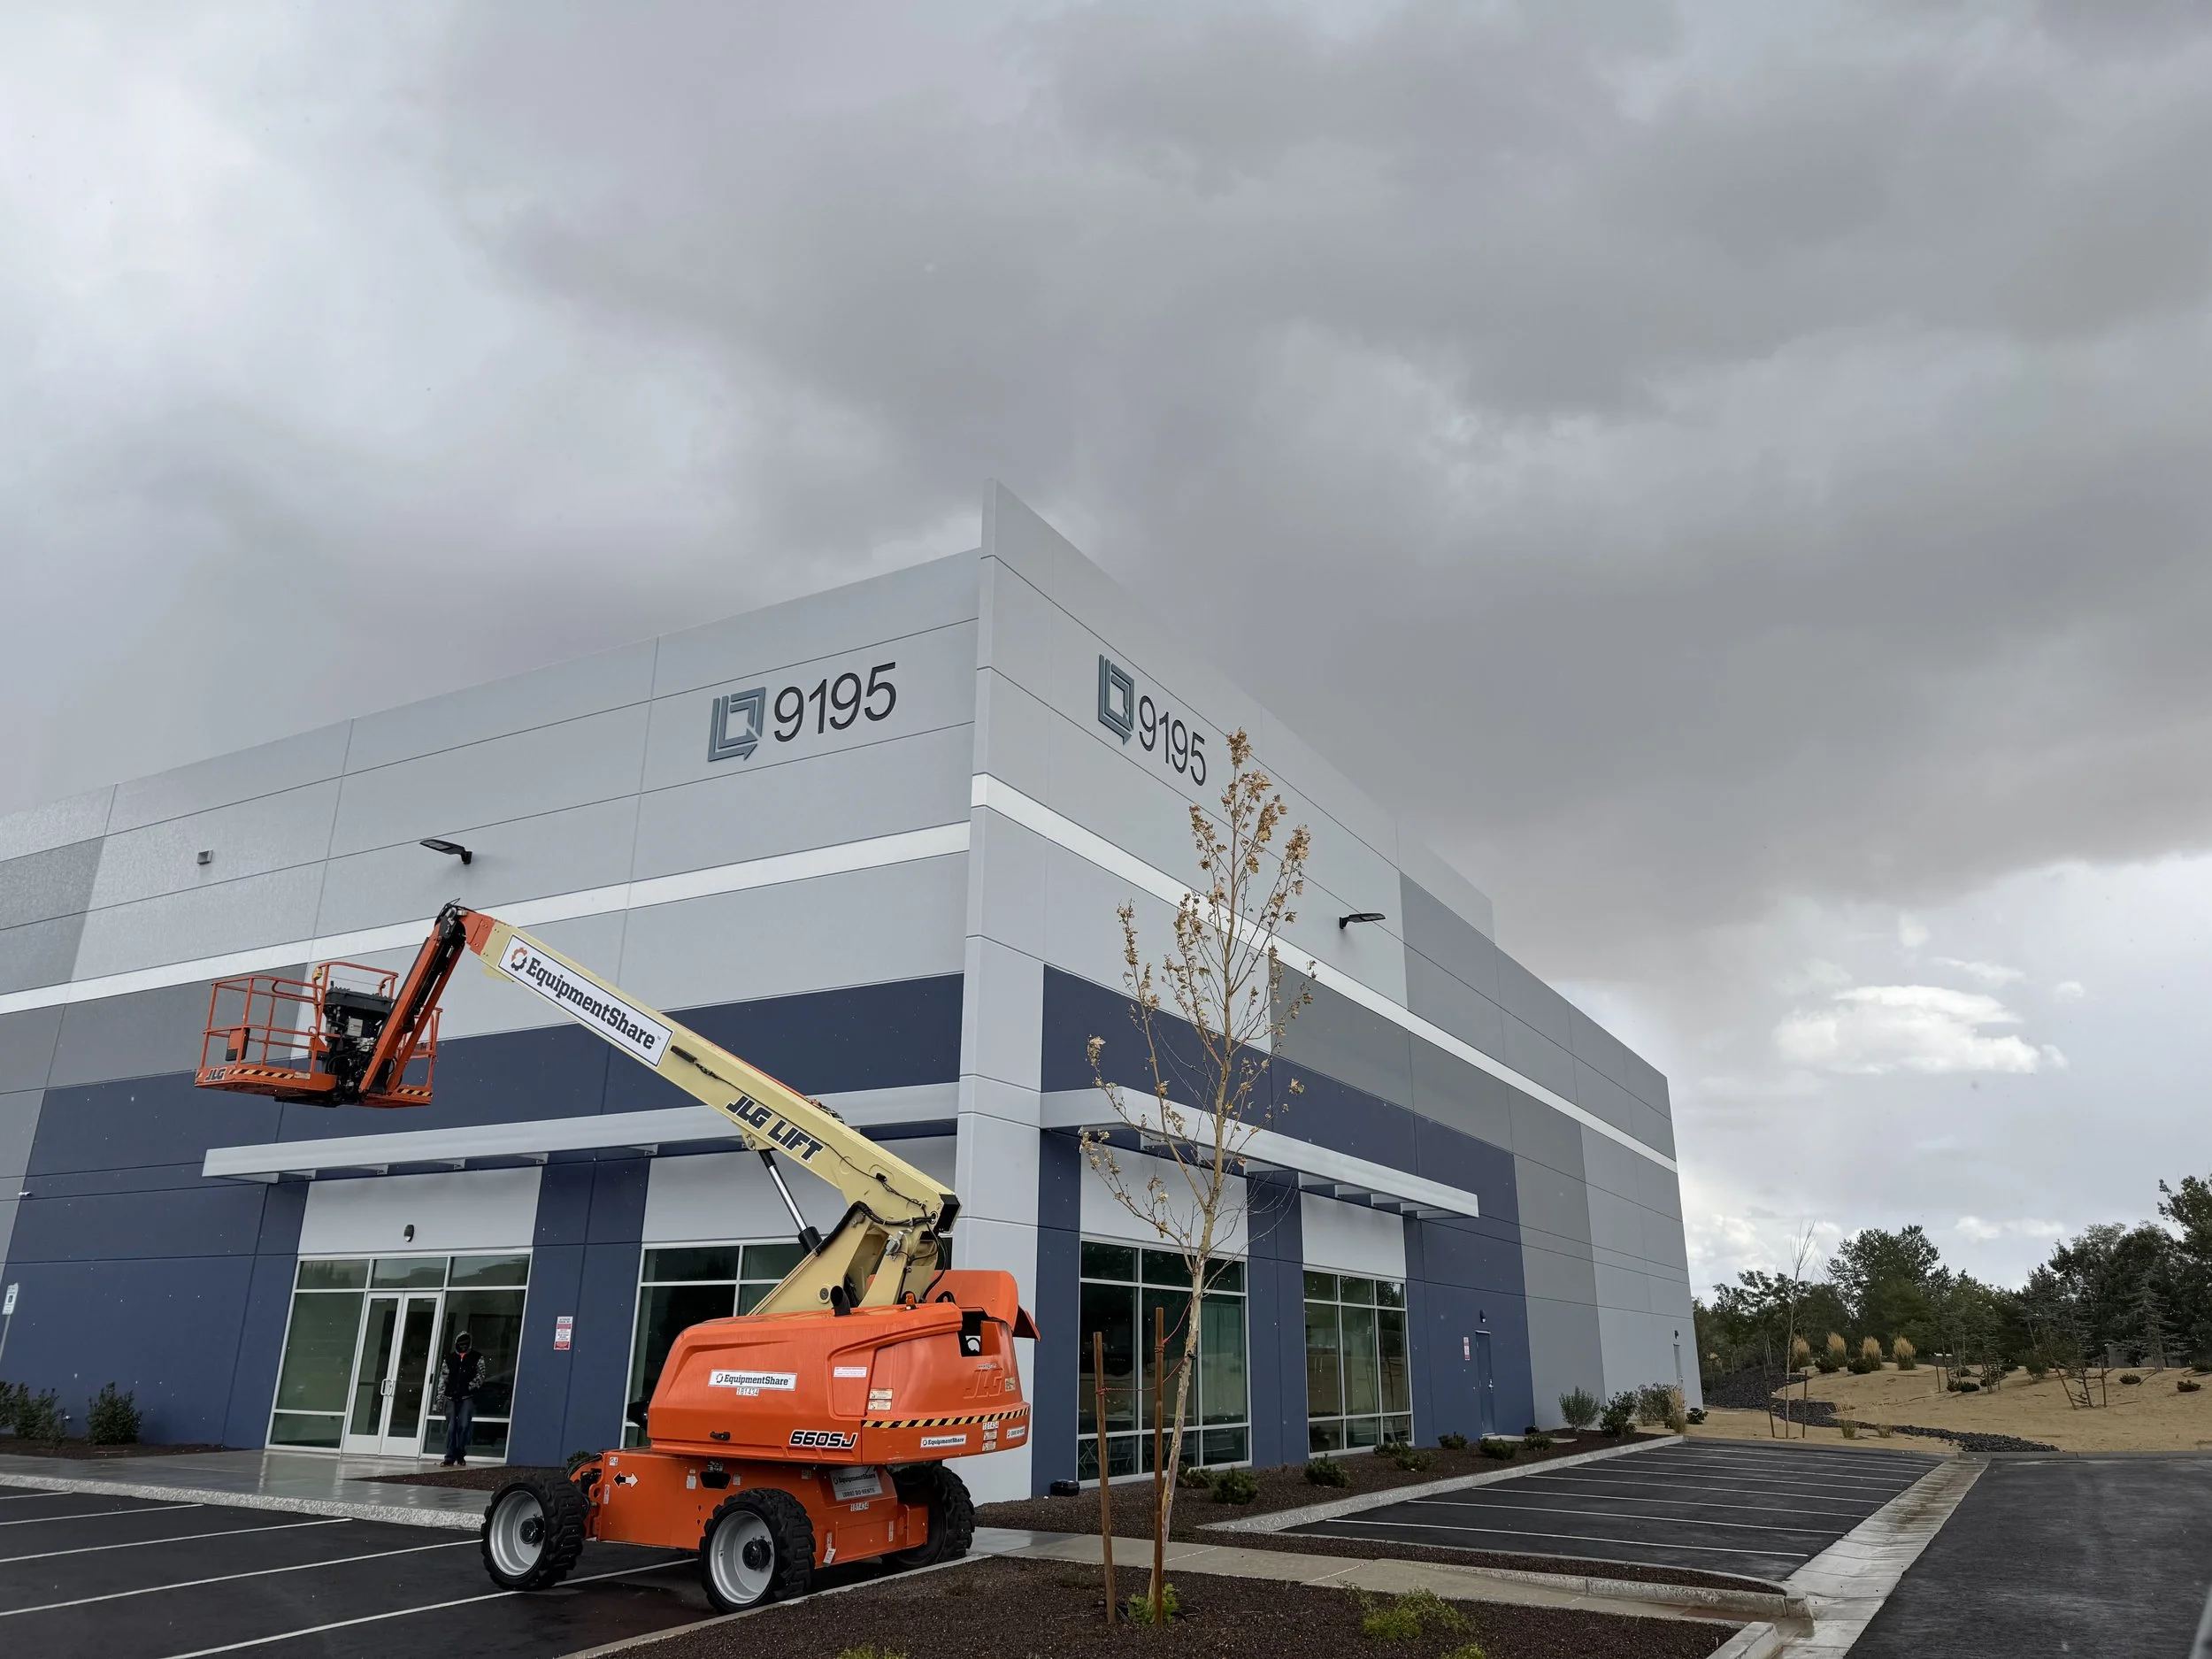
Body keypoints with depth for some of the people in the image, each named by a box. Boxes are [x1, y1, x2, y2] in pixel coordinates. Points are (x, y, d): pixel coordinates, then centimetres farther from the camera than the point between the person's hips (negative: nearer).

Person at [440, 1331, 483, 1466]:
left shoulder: (477, 1358, 7)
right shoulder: (450, 1358, 14)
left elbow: (480, 1376, 2)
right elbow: (444, 1379, 14)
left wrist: (469, 1387, -11)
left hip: (467, 1397, -3)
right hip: (451, 1398, 3)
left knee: (463, 1426, -6)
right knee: (451, 1428, 1)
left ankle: (460, 1454, 6)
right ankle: (450, 1457, 3)